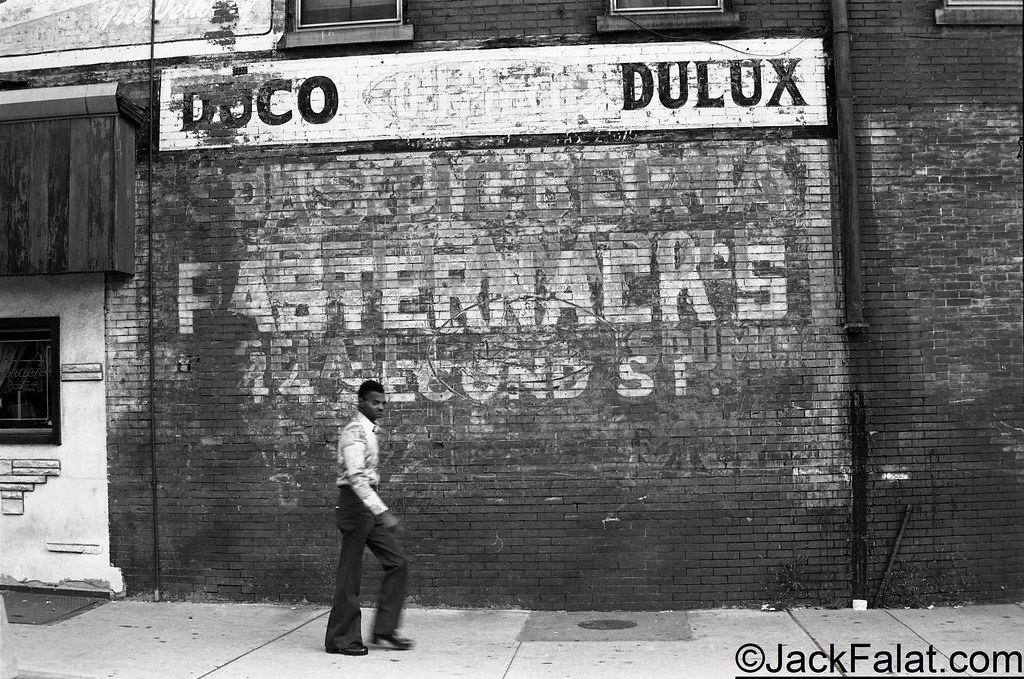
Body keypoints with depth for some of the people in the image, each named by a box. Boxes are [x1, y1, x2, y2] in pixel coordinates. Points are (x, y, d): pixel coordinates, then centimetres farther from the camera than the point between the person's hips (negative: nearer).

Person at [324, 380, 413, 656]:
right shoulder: (355, 432, -15)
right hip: (354, 502, -9)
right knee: (350, 574, -2)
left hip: (369, 504, 9)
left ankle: (384, 630, 12)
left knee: (397, 563, 6)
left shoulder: (370, 431, 15)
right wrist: (382, 511, -33)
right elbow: (356, 477, -27)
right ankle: (341, 639, 8)